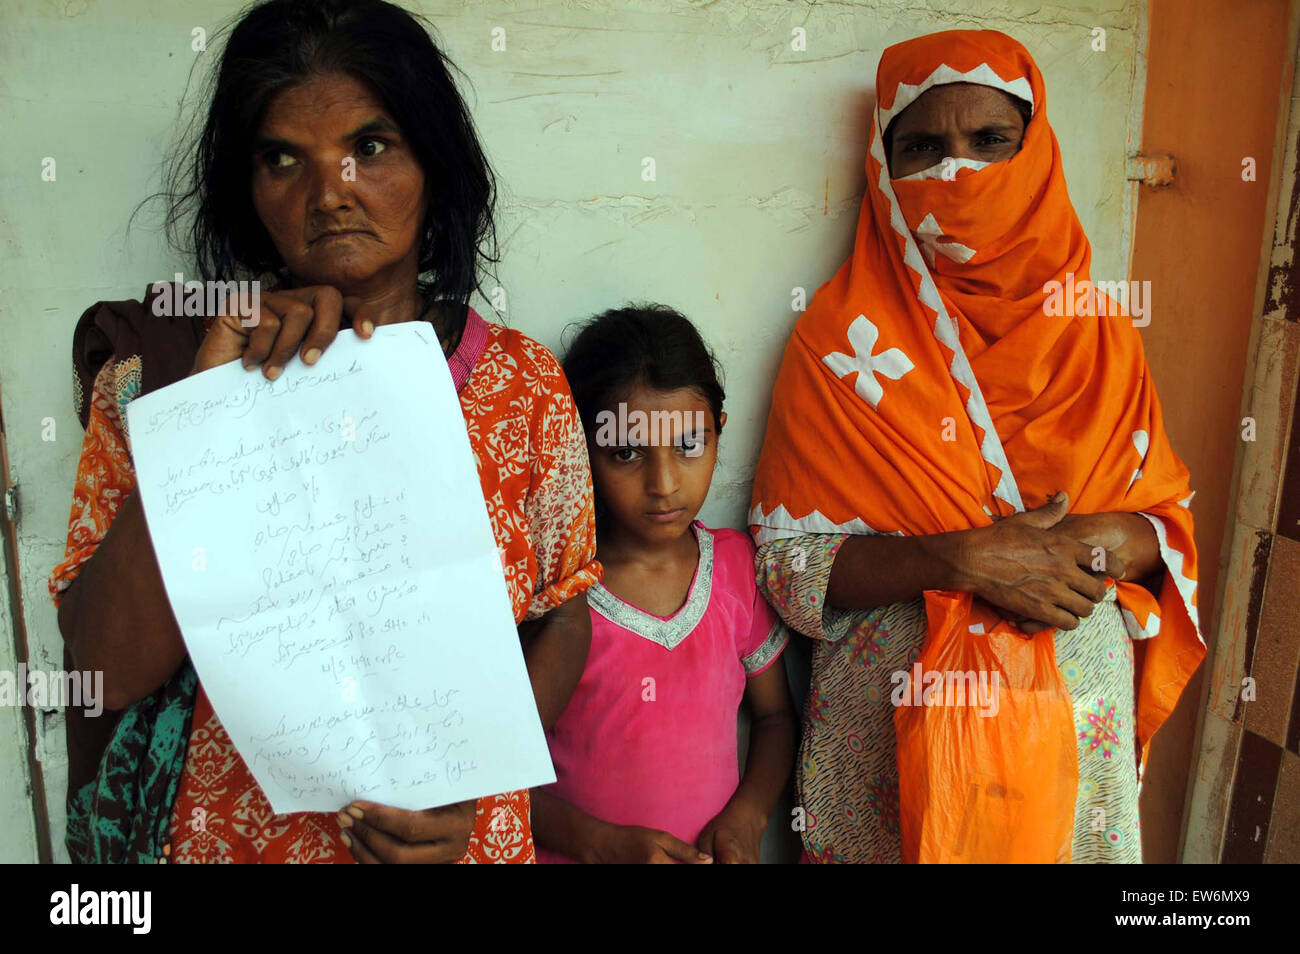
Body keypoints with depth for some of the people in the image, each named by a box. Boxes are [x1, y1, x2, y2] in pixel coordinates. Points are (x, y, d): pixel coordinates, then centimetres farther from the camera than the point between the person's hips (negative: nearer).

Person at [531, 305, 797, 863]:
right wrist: (602, 843, -14)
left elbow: (774, 714, 10)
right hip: (578, 855, -2)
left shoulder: (738, 564, -1)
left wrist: (746, 815, -4)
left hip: (713, 851, 3)